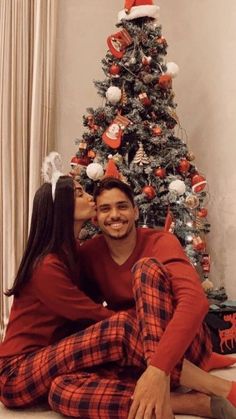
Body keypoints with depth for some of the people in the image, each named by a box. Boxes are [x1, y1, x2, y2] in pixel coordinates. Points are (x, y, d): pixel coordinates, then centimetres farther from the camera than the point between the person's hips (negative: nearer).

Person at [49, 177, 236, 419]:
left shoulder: (161, 243, -12)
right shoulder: (89, 254, 2)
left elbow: (195, 301, -30)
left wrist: (158, 369, -43)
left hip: (180, 347, -4)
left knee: (147, 266, -26)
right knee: (61, 390, -25)